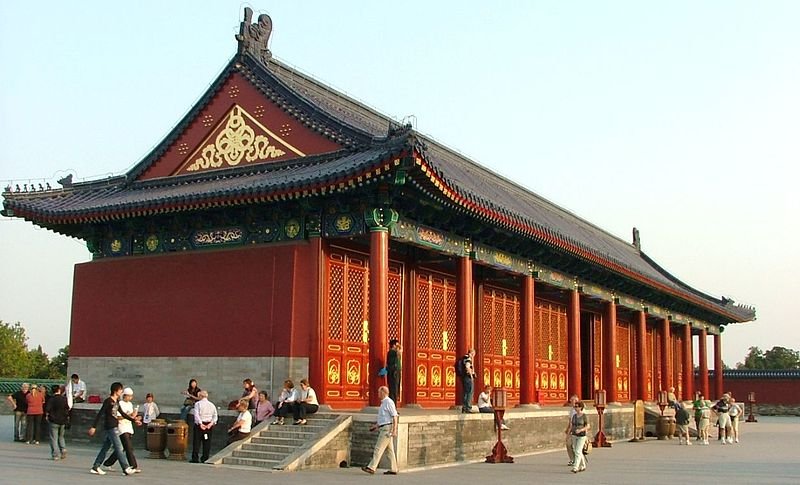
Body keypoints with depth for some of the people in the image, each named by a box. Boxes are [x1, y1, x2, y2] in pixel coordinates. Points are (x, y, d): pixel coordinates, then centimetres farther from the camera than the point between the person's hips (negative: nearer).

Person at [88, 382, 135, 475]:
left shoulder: (117, 401, 13)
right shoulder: (108, 401, -13)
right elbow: (100, 414, -15)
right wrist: (94, 427, -18)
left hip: (114, 427, 9)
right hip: (110, 428, -9)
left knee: (105, 448, 11)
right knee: (119, 448, -7)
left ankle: (95, 467, 16)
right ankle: (126, 468, -6)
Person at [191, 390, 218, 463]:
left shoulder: (198, 404, -4)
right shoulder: (212, 405, 9)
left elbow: (196, 415, -16)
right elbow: (215, 416, 3)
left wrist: (200, 423, -20)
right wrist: (212, 423, -6)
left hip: (199, 425, -4)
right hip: (209, 425, 4)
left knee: (197, 441, 2)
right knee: (207, 442, 8)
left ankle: (195, 458, 0)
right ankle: (205, 458, 7)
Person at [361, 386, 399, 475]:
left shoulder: (389, 402, -13)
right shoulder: (384, 403, 18)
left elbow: (395, 417, -18)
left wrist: (394, 430, -23)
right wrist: (376, 426, 24)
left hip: (387, 429, -10)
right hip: (384, 429, 10)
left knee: (379, 448, -11)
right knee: (390, 450, 9)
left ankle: (371, 468, -13)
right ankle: (393, 469, 11)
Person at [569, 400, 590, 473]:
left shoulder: (585, 416, -11)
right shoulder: (574, 416, 7)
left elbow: (588, 426, -13)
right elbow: (572, 426, 11)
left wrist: (580, 430, -26)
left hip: (582, 436, -6)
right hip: (574, 436, 6)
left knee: (578, 452, -13)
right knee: (578, 452, 12)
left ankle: (575, 468, -14)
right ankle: (583, 466, 27)